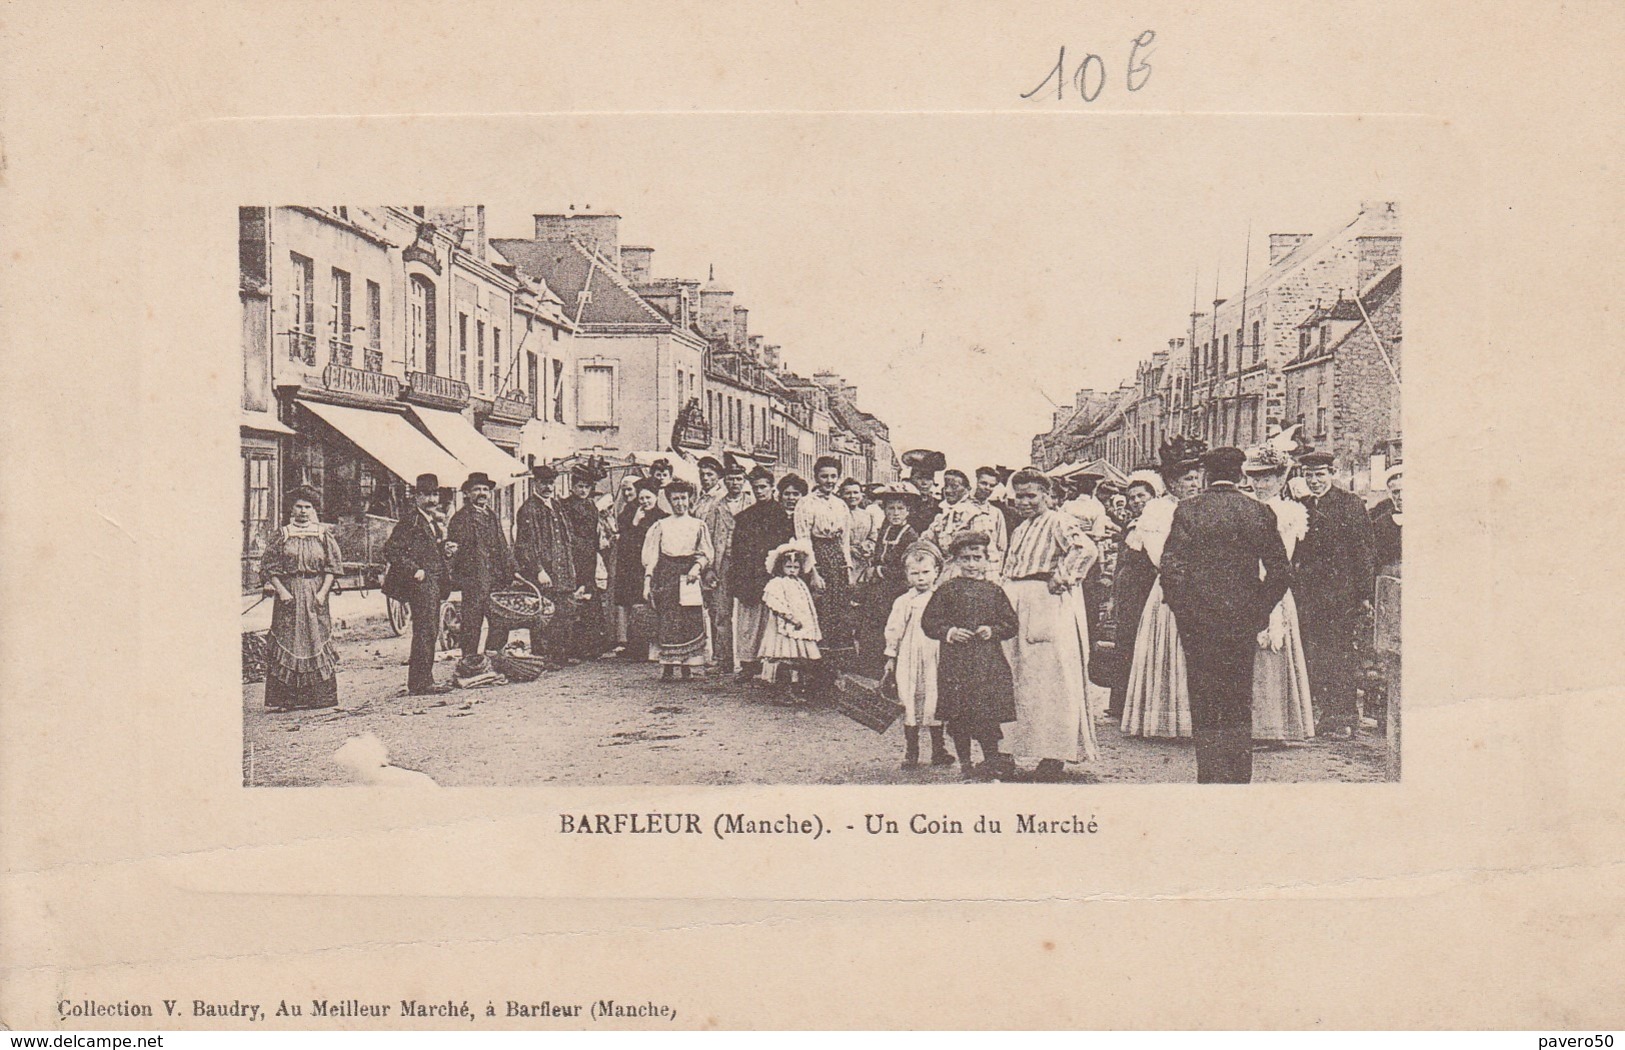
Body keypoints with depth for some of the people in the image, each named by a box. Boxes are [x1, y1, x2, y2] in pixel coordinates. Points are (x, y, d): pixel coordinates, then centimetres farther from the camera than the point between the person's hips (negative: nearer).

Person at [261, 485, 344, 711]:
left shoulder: (323, 534, 8)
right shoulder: (283, 534, 6)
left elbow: (333, 566, 4)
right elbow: (269, 567, 4)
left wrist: (323, 592, -6)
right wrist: (280, 590, -8)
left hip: (315, 593, 1)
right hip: (289, 594, 0)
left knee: (317, 640, -1)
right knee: (287, 641, -4)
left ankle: (319, 697, 2)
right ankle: (285, 699, -2)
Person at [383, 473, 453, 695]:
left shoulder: (437, 522, 18)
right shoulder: (409, 522, -9)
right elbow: (391, 550, -16)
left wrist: (446, 573, 15)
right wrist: (414, 570, -19)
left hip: (435, 584, 9)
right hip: (421, 584, -9)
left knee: (431, 632, 11)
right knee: (425, 631, -11)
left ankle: (423, 682, 17)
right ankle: (421, 683, -9)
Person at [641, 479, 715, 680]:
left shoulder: (698, 525, 12)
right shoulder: (660, 526, 13)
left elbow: (707, 554, 9)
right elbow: (651, 556, 10)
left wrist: (697, 566, -11)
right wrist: (647, 582, 1)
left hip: (688, 578, 0)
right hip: (665, 577, 0)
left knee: (690, 622, -7)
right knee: (666, 622, -6)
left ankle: (687, 666, -2)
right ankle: (666, 666, -4)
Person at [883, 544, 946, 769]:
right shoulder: (903, 602, 4)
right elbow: (893, 632, 7)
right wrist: (890, 659, 5)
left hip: (936, 659, 1)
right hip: (909, 660, 0)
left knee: (936, 704, 5)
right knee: (910, 705, 0)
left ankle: (939, 751, 15)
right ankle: (910, 754, 6)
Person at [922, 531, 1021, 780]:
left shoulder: (994, 590, 8)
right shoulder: (947, 589, 3)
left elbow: (1012, 624, 9)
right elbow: (928, 622, 3)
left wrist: (993, 631, -8)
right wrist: (949, 632, -12)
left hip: (989, 662, 1)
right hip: (956, 661, -1)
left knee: (987, 715, -2)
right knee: (958, 717, 2)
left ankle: (992, 760, 11)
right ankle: (965, 764, 14)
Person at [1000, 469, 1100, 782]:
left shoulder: (1058, 523, -7)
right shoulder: (1020, 531, 20)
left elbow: (1086, 548, -24)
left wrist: (1061, 578, -20)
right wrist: (1005, 598, 13)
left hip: (1050, 605, -9)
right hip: (1019, 608, 9)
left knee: (1050, 677, -8)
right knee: (1025, 676, 10)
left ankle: (1055, 756, -5)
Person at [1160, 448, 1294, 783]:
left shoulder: (1188, 511, -5)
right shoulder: (1260, 512, 1)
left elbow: (1171, 567, -10)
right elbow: (1281, 573, 1)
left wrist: (1182, 610, 2)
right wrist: (1260, 610, 12)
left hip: (1198, 620, -2)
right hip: (1244, 620, 2)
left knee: (1205, 707, 4)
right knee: (1240, 706, 13)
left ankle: (1212, 777, 2)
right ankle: (1240, 779, 15)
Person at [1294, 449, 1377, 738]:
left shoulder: (1350, 504, -2)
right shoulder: (1302, 506, 12)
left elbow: (1364, 551, -5)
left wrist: (1365, 593, -10)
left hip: (1343, 593, -5)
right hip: (1310, 594, 5)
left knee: (1343, 655, 0)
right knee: (1316, 657, 4)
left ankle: (1345, 718, 6)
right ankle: (1324, 714, 11)